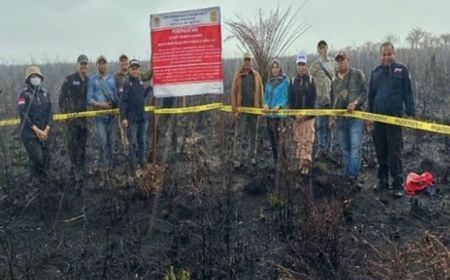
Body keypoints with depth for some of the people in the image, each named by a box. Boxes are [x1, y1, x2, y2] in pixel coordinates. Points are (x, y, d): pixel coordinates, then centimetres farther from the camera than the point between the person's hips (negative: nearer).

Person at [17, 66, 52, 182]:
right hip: (29, 133, -5)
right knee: (37, 158, -12)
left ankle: (43, 180, 21)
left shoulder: (45, 93, 9)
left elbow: (49, 113, 7)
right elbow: (23, 115, -13)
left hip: (43, 132, 5)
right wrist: (37, 130, -15)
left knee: (46, 158, 4)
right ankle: (35, 181, 8)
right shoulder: (24, 94, -7)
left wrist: (46, 130, -6)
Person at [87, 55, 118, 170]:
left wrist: (115, 105, -8)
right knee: (103, 141, -9)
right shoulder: (93, 80, 1)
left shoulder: (112, 79, 11)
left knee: (110, 140, 12)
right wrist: (100, 104, -19)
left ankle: (110, 164, 23)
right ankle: (104, 165, 1)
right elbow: (89, 99, -4)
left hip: (111, 112, 3)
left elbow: (116, 95, 10)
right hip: (99, 113, -3)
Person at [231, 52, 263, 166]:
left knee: (253, 134, 10)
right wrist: (235, 110, -8)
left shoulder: (256, 75, 6)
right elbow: (234, 93, -2)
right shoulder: (238, 75, 0)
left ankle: (252, 156, 20)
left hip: (253, 109, 2)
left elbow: (260, 92, 6)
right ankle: (237, 158, 3)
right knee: (240, 135, -1)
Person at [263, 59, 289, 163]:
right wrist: (265, 105, -7)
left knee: (278, 138, -10)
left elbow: (285, 97, -8)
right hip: (269, 114, 6)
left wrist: (278, 106, -23)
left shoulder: (284, 82, -3)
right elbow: (265, 97, 13)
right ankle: (275, 160, 23)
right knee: (272, 138, 12)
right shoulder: (268, 83, 13)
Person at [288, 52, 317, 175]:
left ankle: (307, 163, -4)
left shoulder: (311, 80, 0)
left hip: (308, 116, -3)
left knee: (308, 141, -5)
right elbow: (290, 99, 6)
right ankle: (301, 162, 16)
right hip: (296, 116, 3)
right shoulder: (293, 81, 9)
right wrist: (295, 114, -7)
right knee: (299, 140, 7)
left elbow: (313, 99, -5)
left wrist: (305, 113, -12)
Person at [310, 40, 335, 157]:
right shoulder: (315, 65, 2)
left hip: (331, 98, 2)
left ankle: (328, 147, 16)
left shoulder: (333, 63, 9)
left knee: (329, 125, 7)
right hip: (320, 99, -2)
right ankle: (321, 147, 2)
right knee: (320, 125, -2)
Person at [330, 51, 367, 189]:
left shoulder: (357, 74, 2)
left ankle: (353, 177, -11)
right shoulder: (334, 79, 15)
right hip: (339, 118, 5)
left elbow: (364, 92, -4)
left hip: (355, 116, -4)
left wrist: (355, 102, -20)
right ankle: (348, 176, 17)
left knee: (355, 147, -12)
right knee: (344, 149, 9)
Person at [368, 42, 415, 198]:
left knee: (395, 152, -5)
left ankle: (398, 185, 0)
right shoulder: (376, 72, 12)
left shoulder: (401, 70, 2)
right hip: (378, 117, 4)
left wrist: (410, 113, -6)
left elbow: (408, 93, 0)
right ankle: (383, 180, 20)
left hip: (395, 116, -4)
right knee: (380, 151, 9)